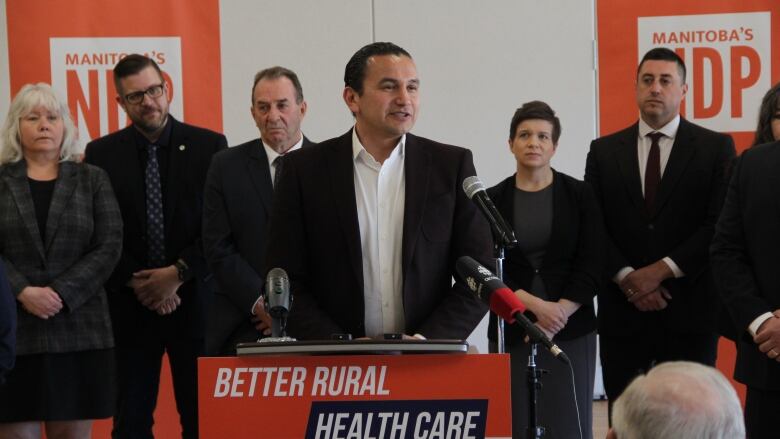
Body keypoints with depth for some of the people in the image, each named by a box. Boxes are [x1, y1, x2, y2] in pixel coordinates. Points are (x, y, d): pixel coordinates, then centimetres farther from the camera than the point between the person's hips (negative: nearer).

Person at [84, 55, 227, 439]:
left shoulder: (210, 146, 2)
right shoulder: (101, 154, 4)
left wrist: (180, 274, -11)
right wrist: (137, 284, -8)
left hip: (195, 301, -1)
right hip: (130, 306, 1)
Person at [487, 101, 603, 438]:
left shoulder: (579, 195, 4)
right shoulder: (492, 200, 5)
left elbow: (591, 266, -2)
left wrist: (557, 316, -11)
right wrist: (536, 306, -13)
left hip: (571, 330, 0)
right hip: (511, 331, 1)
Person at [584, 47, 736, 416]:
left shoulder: (715, 148, 3)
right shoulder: (604, 151, 10)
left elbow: (720, 224, -5)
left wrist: (663, 270, -12)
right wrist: (627, 278, -9)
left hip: (689, 310, -2)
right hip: (622, 311, 2)